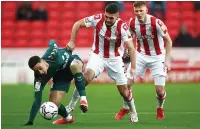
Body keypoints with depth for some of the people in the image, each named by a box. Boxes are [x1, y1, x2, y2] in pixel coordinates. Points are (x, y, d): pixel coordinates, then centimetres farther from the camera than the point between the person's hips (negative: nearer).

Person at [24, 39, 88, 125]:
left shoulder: (50, 55, -37)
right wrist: (30, 121, -35)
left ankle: (83, 98, -32)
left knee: (75, 66, -40)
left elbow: (52, 42, -12)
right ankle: (67, 118, 23)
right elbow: (37, 100, -30)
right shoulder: (39, 78, -31)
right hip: (60, 76, 2)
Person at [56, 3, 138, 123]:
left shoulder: (122, 26, -24)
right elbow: (77, 24, -6)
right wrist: (72, 41, -14)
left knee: (124, 91, 2)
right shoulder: (97, 19, -20)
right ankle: (72, 105, -11)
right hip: (98, 55, 0)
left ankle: (133, 112, 30)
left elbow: (131, 48, -26)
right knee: (87, 76, -27)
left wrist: (133, 67, -35)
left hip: (115, 59, 0)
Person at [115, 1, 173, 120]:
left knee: (160, 90, -8)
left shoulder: (156, 23, -23)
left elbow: (168, 40, -13)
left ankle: (160, 109, 25)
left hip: (157, 57, -3)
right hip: (141, 55, 3)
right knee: (127, 83, -7)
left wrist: (167, 60, -16)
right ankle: (125, 108, 17)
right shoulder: (132, 23, -11)